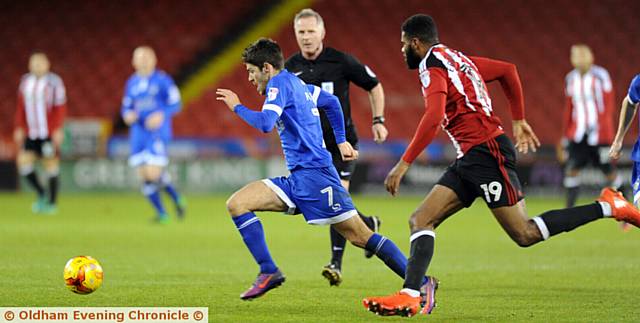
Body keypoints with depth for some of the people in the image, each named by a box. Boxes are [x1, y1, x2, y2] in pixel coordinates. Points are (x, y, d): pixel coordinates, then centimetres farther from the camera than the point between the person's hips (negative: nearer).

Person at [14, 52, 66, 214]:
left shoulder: (54, 82, -6)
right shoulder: (25, 82, 10)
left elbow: (60, 108, -7)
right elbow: (21, 107, 15)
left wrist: (58, 130, -13)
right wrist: (19, 128, 10)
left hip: (49, 134, -5)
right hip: (30, 133, 5)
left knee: (51, 165, -1)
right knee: (23, 161, -4)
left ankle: (52, 202, 8)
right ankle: (41, 194, 14)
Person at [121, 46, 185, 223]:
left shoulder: (162, 80, -3)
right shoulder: (132, 83, 13)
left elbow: (175, 104, -5)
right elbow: (126, 107, 18)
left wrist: (161, 115, -22)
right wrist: (128, 115, -5)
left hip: (157, 132, -5)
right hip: (138, 134, 5)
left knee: (153, 174, -17)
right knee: (144, 176, 1)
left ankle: (176, 198, 8)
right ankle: (161, 213, 14)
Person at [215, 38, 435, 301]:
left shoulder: (279, 83, -9)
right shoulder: (296, 83, 18)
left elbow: (265, 123, -23)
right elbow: (331, 102, 32)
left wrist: (237, 107, -8)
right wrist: (340, 141, 35)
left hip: (314, 174, -10)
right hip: (297, 179, 10)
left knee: (360, 236, -10)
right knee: (236, 204, -2)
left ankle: (422, 283, -6)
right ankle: (268, 272, -6)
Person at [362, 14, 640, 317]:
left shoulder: (432, 65, -9)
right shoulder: (457, 59, 20)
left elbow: (433, 117, -24)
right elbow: (508, 70, 25)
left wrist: (403, 164, -22)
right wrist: (518, 120, 28)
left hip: (486, 152, -10)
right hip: (471, 158, 10)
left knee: (526, 234, -9)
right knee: (420, 220, 1)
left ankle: (607, 207, -3)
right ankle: (410, 296, -10)